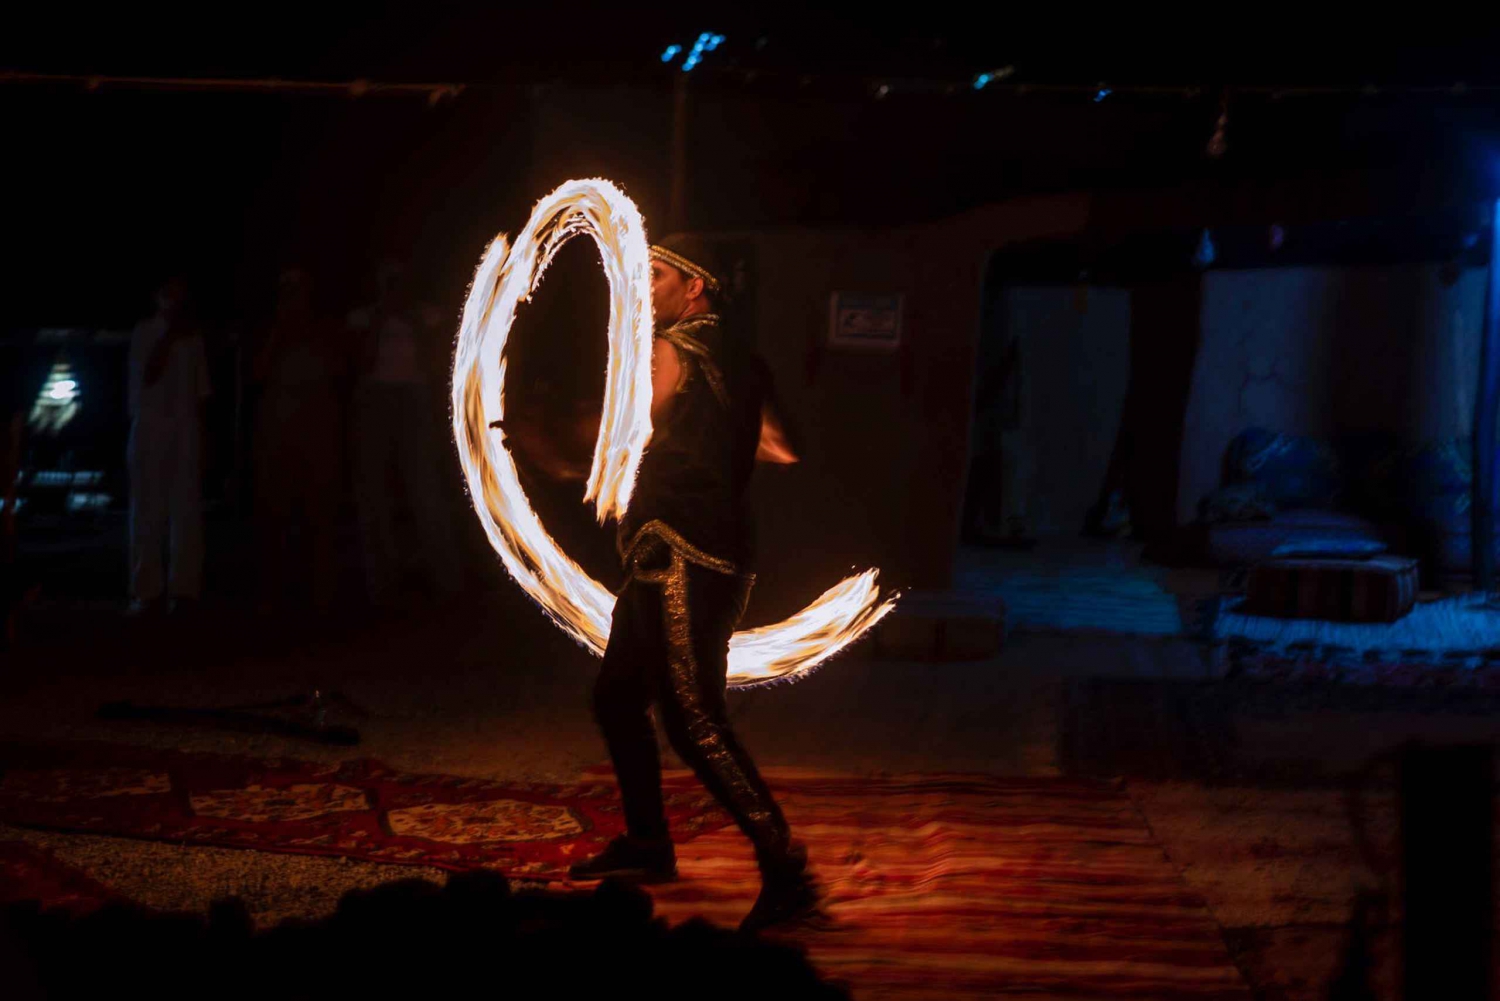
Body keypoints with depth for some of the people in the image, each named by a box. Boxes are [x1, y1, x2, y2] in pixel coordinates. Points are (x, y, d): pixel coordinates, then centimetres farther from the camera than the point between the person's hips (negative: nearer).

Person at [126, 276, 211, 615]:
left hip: (186, 429, 2)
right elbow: (146, 376, -7)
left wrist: (203, 436, 7)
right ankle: (146, 591, -5)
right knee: (147, 511, -4)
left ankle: (184, 589, -5)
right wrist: (167, 336, -7)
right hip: (149, 427, -2)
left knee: (186, 511, -4)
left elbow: (201, 393, 13)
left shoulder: (193, 336, 13)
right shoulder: (144, 331, 6)